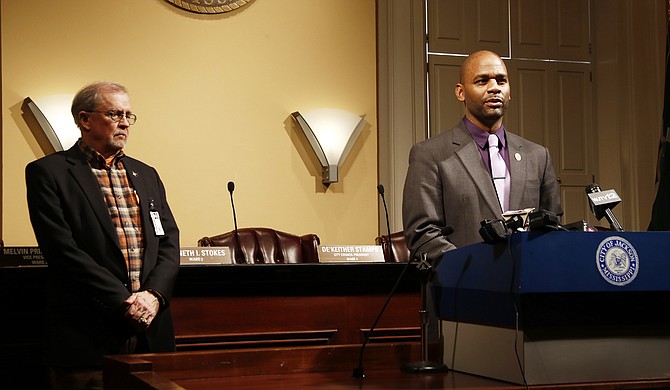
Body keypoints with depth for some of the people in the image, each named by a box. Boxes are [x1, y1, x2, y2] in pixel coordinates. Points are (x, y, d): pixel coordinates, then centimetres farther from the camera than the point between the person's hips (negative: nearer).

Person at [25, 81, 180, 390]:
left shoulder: (146, 175, 17)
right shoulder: (48, 173, -1)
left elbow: (169, 243, 11)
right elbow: (63, 249, -11)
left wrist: (154, 294, -8)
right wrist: (123, 302, -15)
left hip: (151, 334, 5)